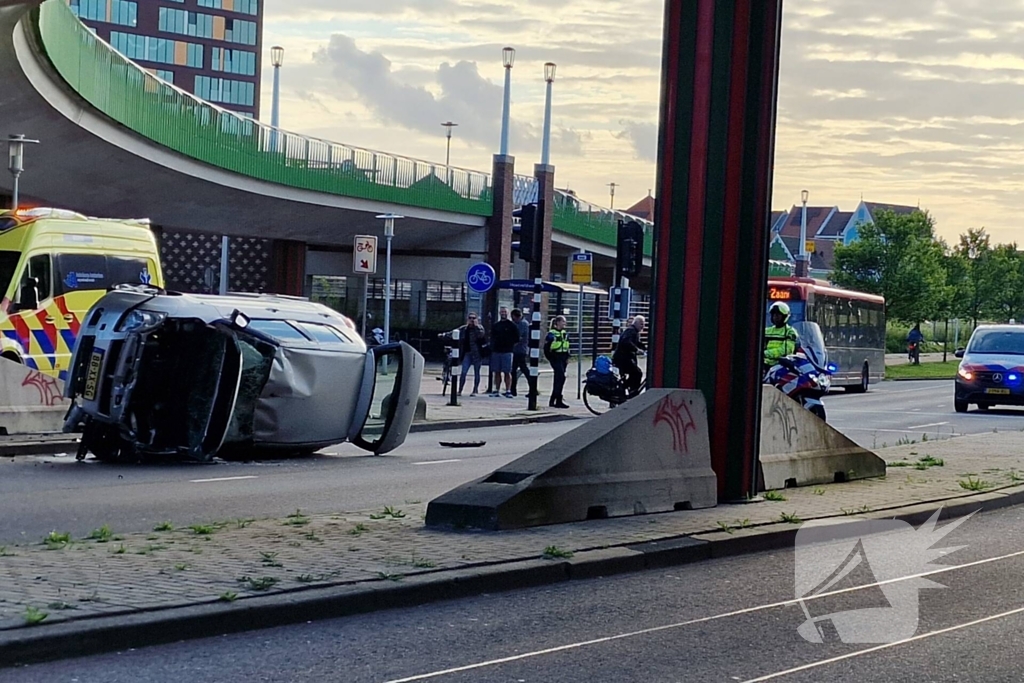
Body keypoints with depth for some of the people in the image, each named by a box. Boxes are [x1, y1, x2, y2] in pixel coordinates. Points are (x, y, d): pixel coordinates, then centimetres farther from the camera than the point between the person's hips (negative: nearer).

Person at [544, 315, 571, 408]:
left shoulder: (565, 334, 13)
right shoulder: (551, 334, -8)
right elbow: (546, 348, -8)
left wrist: (567, 358, 9)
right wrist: (550, 358, -12)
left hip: (563, 359, 8)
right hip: (555, 358, -8)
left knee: (558, 379, 11)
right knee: (561, 377, -17)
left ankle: (552, 401, 19)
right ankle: (559, 400, -15)